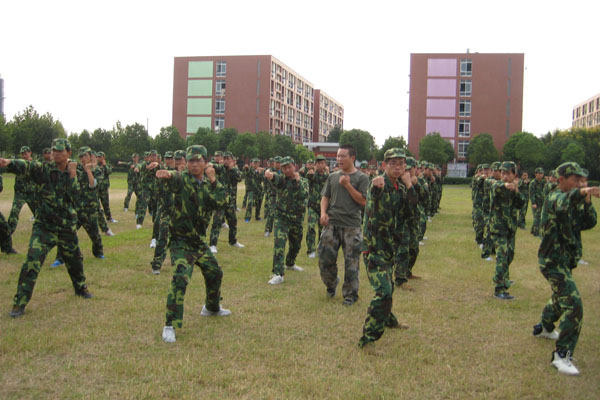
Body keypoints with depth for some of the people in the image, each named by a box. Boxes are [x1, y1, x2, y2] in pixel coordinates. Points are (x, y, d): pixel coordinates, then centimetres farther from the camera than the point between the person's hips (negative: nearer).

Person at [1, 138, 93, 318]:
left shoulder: (73, 173, 0)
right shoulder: (45, 169, -8)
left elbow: (75, 197, -13)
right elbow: (26, 167, -28)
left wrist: (72, 175, -19)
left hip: (66, 227, 3)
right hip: (44, 227, -3)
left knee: (75, 260, 19)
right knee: (32, 263, -14)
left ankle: (80, 287, 45)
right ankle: (19, 303, -4)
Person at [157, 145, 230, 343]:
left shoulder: (208, 185, 7)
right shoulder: (182, 179, -11)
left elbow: (220, 201, -9)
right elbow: (174, 178, -36)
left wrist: (213, 180, -15)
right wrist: (166, 174, -59)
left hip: (199, 241, 7)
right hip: (181, 242, -7)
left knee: (215, 273, 21)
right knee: (180, 279, -22)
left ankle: (212, 308, 47)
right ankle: (170, 325, -14)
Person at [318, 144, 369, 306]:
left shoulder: (361, 178, 0)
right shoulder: (332, 177, 12)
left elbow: (363, 201, -8)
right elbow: (325, 197, 16)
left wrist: (348, 185, -13)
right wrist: (323, 212, -2)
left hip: (351, 226, -3)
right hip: (331, 224, 4)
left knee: (351, 262, 0)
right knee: (325, 258, 3)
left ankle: (350, 294, 14)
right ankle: (331, 286, 29)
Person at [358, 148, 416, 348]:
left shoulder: (401, 187, 8)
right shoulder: (378, 184, -15)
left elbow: (411, 211, -3)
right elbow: (377, 213, -32)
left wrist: (409, 186, -11)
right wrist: (377, 190, -50)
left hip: (390, 244, 8)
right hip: (374, 246, -8)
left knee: (388, 286, 25)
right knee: (383, 292, -17)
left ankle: (387, 319, 48)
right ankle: (368, 338, -9)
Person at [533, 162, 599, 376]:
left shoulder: (571, 202, 12)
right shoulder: (555, 197, -17)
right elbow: (563, 203, -42)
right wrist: (583, 192, -63)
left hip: (563, 260, 10)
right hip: (553, 261, -10)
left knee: (561, 298, 29)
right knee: (573, 305, -18)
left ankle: (544, 328, 53)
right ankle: (561, 355, -16)